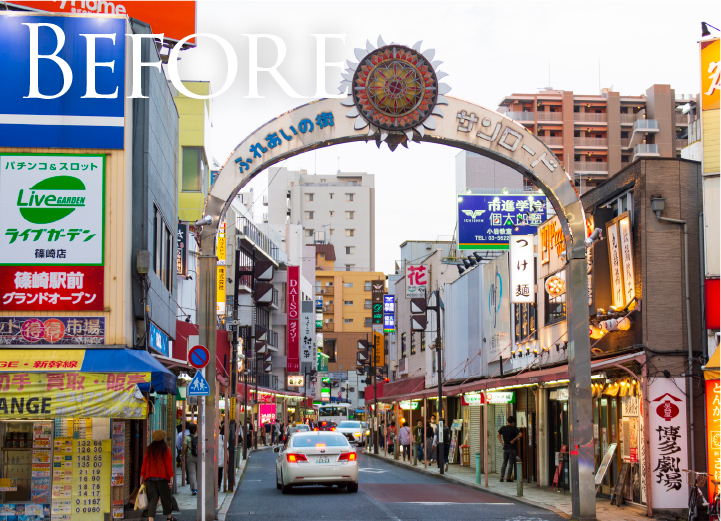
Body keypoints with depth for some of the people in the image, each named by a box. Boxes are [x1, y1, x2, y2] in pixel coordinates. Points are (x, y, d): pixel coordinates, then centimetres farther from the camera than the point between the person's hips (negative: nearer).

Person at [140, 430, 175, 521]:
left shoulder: (149, 449, 8)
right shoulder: (167, 449, -2)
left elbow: (144, 464, 7)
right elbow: (169, 465, -7)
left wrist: (142, 477, 10)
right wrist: (171, 477, -8)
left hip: (150, 477, 2)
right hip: (162, 477, -2)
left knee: (152, 499, 0)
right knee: (166, 498, 12)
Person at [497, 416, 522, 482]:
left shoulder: (503, 428, 4)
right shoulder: (514, 428, -8)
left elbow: (498, 435, 15)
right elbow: (520, 435, -19)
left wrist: (502, 443, 10)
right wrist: (514, 440, -9)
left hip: (505, 448, 4)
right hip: (512, 448, -3)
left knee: (504, 463, 12)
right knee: (511, 463, 4)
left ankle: (501, 477, 5)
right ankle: (508, 477, 4)